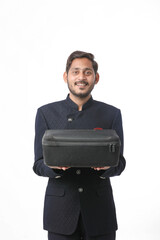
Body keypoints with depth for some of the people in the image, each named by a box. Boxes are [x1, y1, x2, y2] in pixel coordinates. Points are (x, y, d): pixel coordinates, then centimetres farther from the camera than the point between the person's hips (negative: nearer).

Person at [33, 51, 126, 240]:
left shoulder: (112, 114, 2)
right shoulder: (46, 113, 2)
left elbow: (119, 164, 3)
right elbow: (38, 165, 1)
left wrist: (107, 165, -19)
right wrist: (54, 165, -21)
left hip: (99, 210, 1)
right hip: (60, 209, 0)